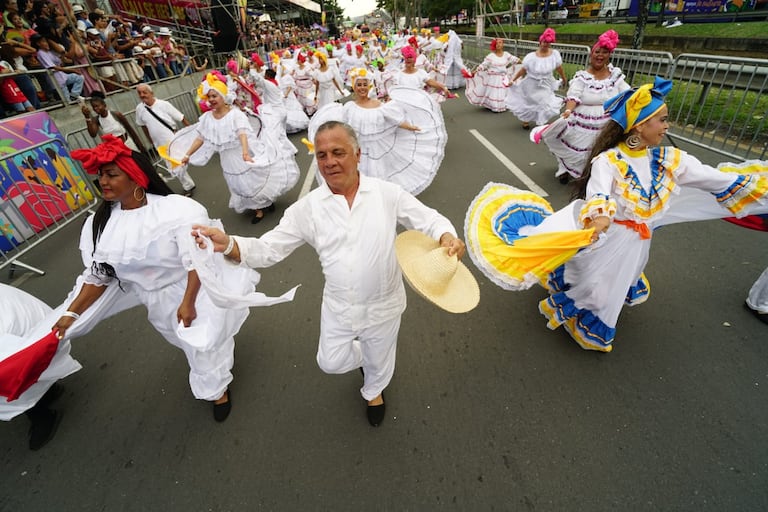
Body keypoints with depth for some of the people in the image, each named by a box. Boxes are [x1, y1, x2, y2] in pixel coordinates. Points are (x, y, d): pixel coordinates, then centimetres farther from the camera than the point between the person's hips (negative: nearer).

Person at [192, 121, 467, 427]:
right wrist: (229, 244, -29)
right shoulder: (307, 208, -11)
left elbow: (428, 218, -7)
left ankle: (374, 391, 62)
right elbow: (268, 249, -10)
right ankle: (364, 357, 57)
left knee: (379, 359, 24)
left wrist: (447, 236, -29)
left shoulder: (386, 194, -14)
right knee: (331, 362, 21)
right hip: (339, 307, 1)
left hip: (383, 305, -1)